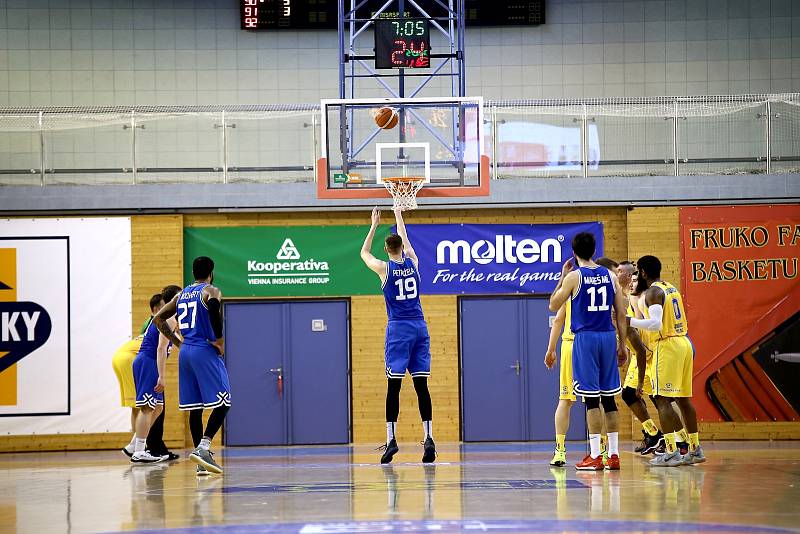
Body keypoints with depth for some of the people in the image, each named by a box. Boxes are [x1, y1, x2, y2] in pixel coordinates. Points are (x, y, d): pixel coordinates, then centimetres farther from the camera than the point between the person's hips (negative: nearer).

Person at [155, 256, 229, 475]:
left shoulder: (182, 294, 17)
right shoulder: (211, 291, -3)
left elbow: (158, 319, 18)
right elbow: (213, 306, -27)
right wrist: (219, 340, -16)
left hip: (185, 351, 7)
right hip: (205, 351, -7)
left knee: (195, 407, 8)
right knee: (222, 402, -4)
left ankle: (201, 461, 6)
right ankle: (203, 447, -19)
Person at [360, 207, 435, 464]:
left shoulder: (384, 268, -3)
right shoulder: (413, 262, 5)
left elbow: (364, 252, 17)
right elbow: (406, 242, 27)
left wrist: (374, 226, 25)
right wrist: (399, 217, 37)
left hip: (398, 328, -3)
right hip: (419, 327, 3)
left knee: (394, 385, -4)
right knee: (421, 385, 0)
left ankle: (391, 439, -10)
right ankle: (428, 438, -7)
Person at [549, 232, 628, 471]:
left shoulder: (574, 276, -5)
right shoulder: (610, 276, 8)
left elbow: (553, 306, 3)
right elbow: (621, 313, 7)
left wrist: (562, 277, 11)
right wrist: (622, 345, 12)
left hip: (585, 337, -4)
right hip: (608, 337, 4)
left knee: (591, 398, -4)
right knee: (609, 397, 9)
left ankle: (595, 456, -6)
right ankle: (614, 454, 10)